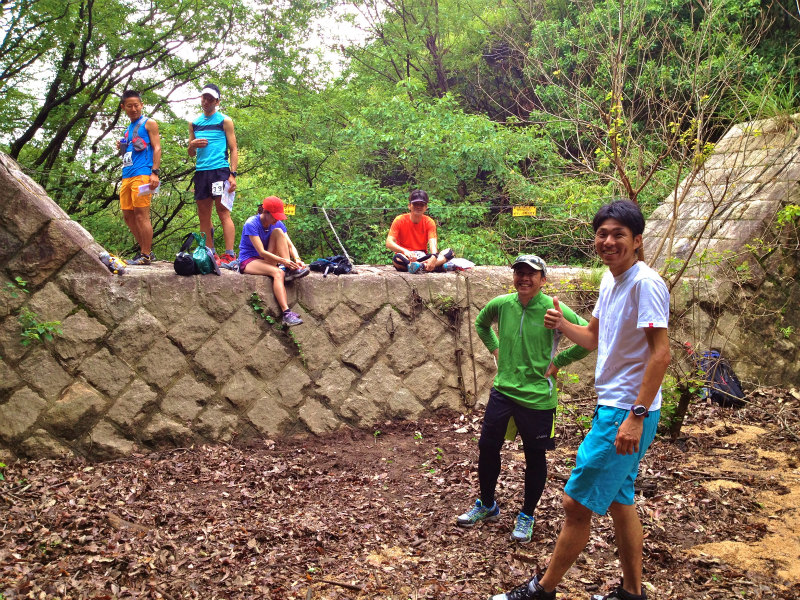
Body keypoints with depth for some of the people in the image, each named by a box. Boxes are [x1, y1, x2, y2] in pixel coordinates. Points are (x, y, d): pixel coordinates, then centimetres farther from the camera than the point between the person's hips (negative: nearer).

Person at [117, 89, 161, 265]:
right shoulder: (129, 129, 23)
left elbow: (157, 148, -6)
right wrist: (122, 148, 8)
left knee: (141, 214, -11)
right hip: (127, 175, 8)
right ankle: (145, 250, 15)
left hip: (142, 174, -8)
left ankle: (146, 255, -8)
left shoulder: (149, 124, 2)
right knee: (128, 215, 7)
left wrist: (155, 172, -17)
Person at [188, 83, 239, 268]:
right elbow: (191, 154, 22)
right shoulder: (194, 123, 18)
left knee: (223, 213, -11)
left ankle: (229, 256, -14)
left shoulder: (225, 121, 5)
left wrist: (232, 174, -11)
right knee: (204, 216, 5)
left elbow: (233, 150, 1)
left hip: (220, 170, -6)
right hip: (201, 172, 6)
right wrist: (192, 145, -2)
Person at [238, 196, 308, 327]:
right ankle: (286, 314, -49)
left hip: (268, 259, 6)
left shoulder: (278, 224, -1)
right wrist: (283, 261, -35)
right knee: (278, 273, -36)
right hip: (249, 261, -6)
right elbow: (261, 252, -26)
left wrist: (297, 260, -27)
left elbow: (290, 246, -5)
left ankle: (290, 271, -25)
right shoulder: (251, 224, -20)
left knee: (278, 232, -17)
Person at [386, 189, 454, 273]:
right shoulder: (399, 220, -5)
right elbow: (389, 243, -15)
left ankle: (421, 266, -39)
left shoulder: (429, 222, 0)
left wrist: (434, 257, -39)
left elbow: (432, 243, -14)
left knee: (449, 252, -20)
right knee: (397, 259, -39)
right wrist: (405, 251, -35)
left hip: (423, 257, 3)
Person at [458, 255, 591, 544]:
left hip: (537, 397, -4)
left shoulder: (553, 310, -14)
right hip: (502, 391, 4)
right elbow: (481, 323, 22)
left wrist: (559, 361, -11)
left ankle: (526, 517, 28)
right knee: (487, 448, 11)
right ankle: (487, 506, 33)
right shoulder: (501, 304, 0)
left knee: (535, 457, 9)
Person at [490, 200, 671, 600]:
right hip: (611, 408, 9)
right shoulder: (609, 280, 10)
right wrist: (562, 325, 1)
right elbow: (594, 339, 21)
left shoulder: (645, 283, -18)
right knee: (617, 500, 18)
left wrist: (636, 416, -26)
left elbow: (661, 353, -22)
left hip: (627, 413, -9)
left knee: (577, 503, -1)